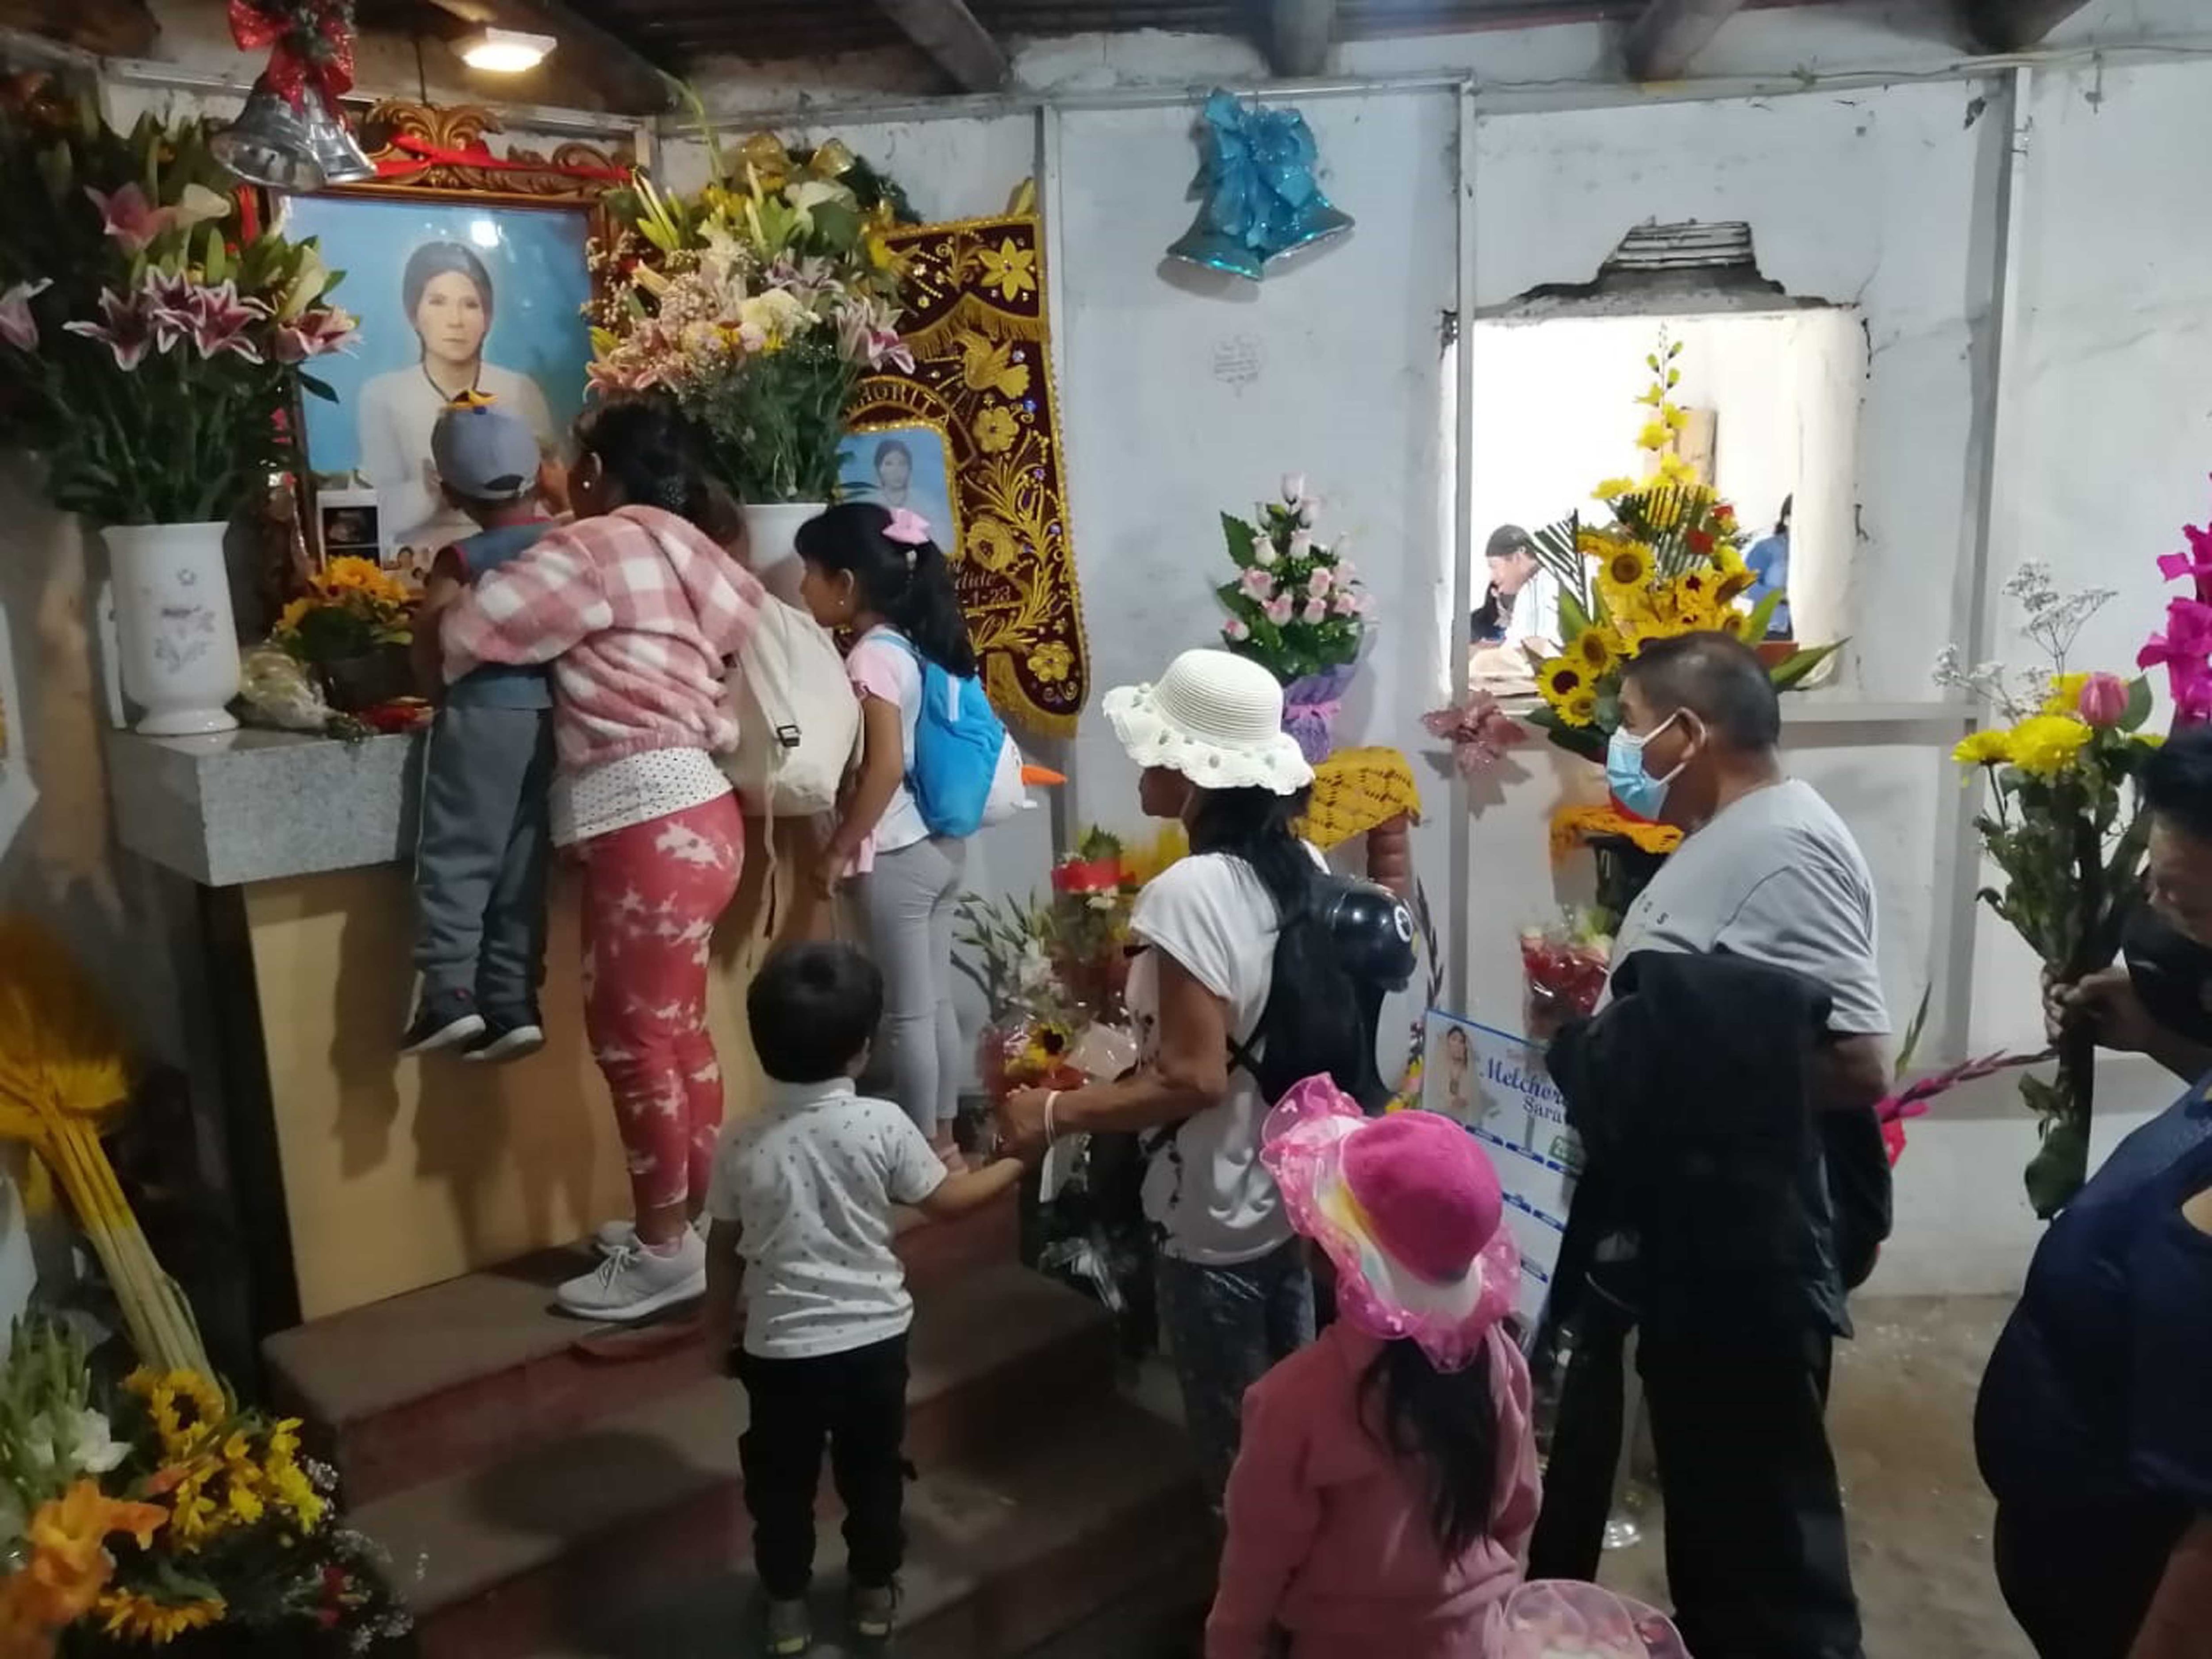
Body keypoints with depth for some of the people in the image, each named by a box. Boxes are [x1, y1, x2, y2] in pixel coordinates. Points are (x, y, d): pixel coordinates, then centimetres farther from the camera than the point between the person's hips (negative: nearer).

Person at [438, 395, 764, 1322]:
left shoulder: (596, 548, -9)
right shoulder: (680, 554, 18)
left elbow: (467, 631, -10)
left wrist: (431, 666, 10)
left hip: (652, 824, -9)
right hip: (688, 816, 9)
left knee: (631, 1035, 0)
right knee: (671, 1030, 17)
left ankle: (665, 1251, 10)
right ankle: (690, 1216, 29)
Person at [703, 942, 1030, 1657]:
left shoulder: (740, 1144, -13)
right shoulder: (882, 1125, -17)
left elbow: (725, 1247, -2)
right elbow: (948, 1200, -6)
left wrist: (720, 1322, 16)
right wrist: (1017, 1163, 8)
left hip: (781, 1347, 0)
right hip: (874, 1338, 0)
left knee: (782, 1481, 21)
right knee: (873, 1471, 21)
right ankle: (875, 1593, 38)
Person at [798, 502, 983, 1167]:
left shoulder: (871, 658, -16)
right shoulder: (913, 645, 9)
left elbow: (885, 767, -22)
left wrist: (838, 850, -15)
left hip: (897, 854, -9)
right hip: (941, 843, 9)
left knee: (905, 1013, 2)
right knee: (935, 1002, 15)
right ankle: (943, 1142, 25)